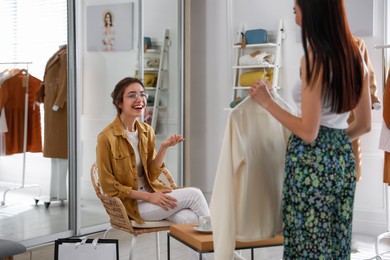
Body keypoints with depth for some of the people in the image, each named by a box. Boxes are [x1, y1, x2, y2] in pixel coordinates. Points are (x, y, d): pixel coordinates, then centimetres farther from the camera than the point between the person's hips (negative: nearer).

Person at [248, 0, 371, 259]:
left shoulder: (314, 58, -15)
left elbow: (308, 132, -18)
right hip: (343, 159, 8)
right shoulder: (355, 57, 7)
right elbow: (364, 125, 14)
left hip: (312, 162, -8)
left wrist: (267, 102, -9)